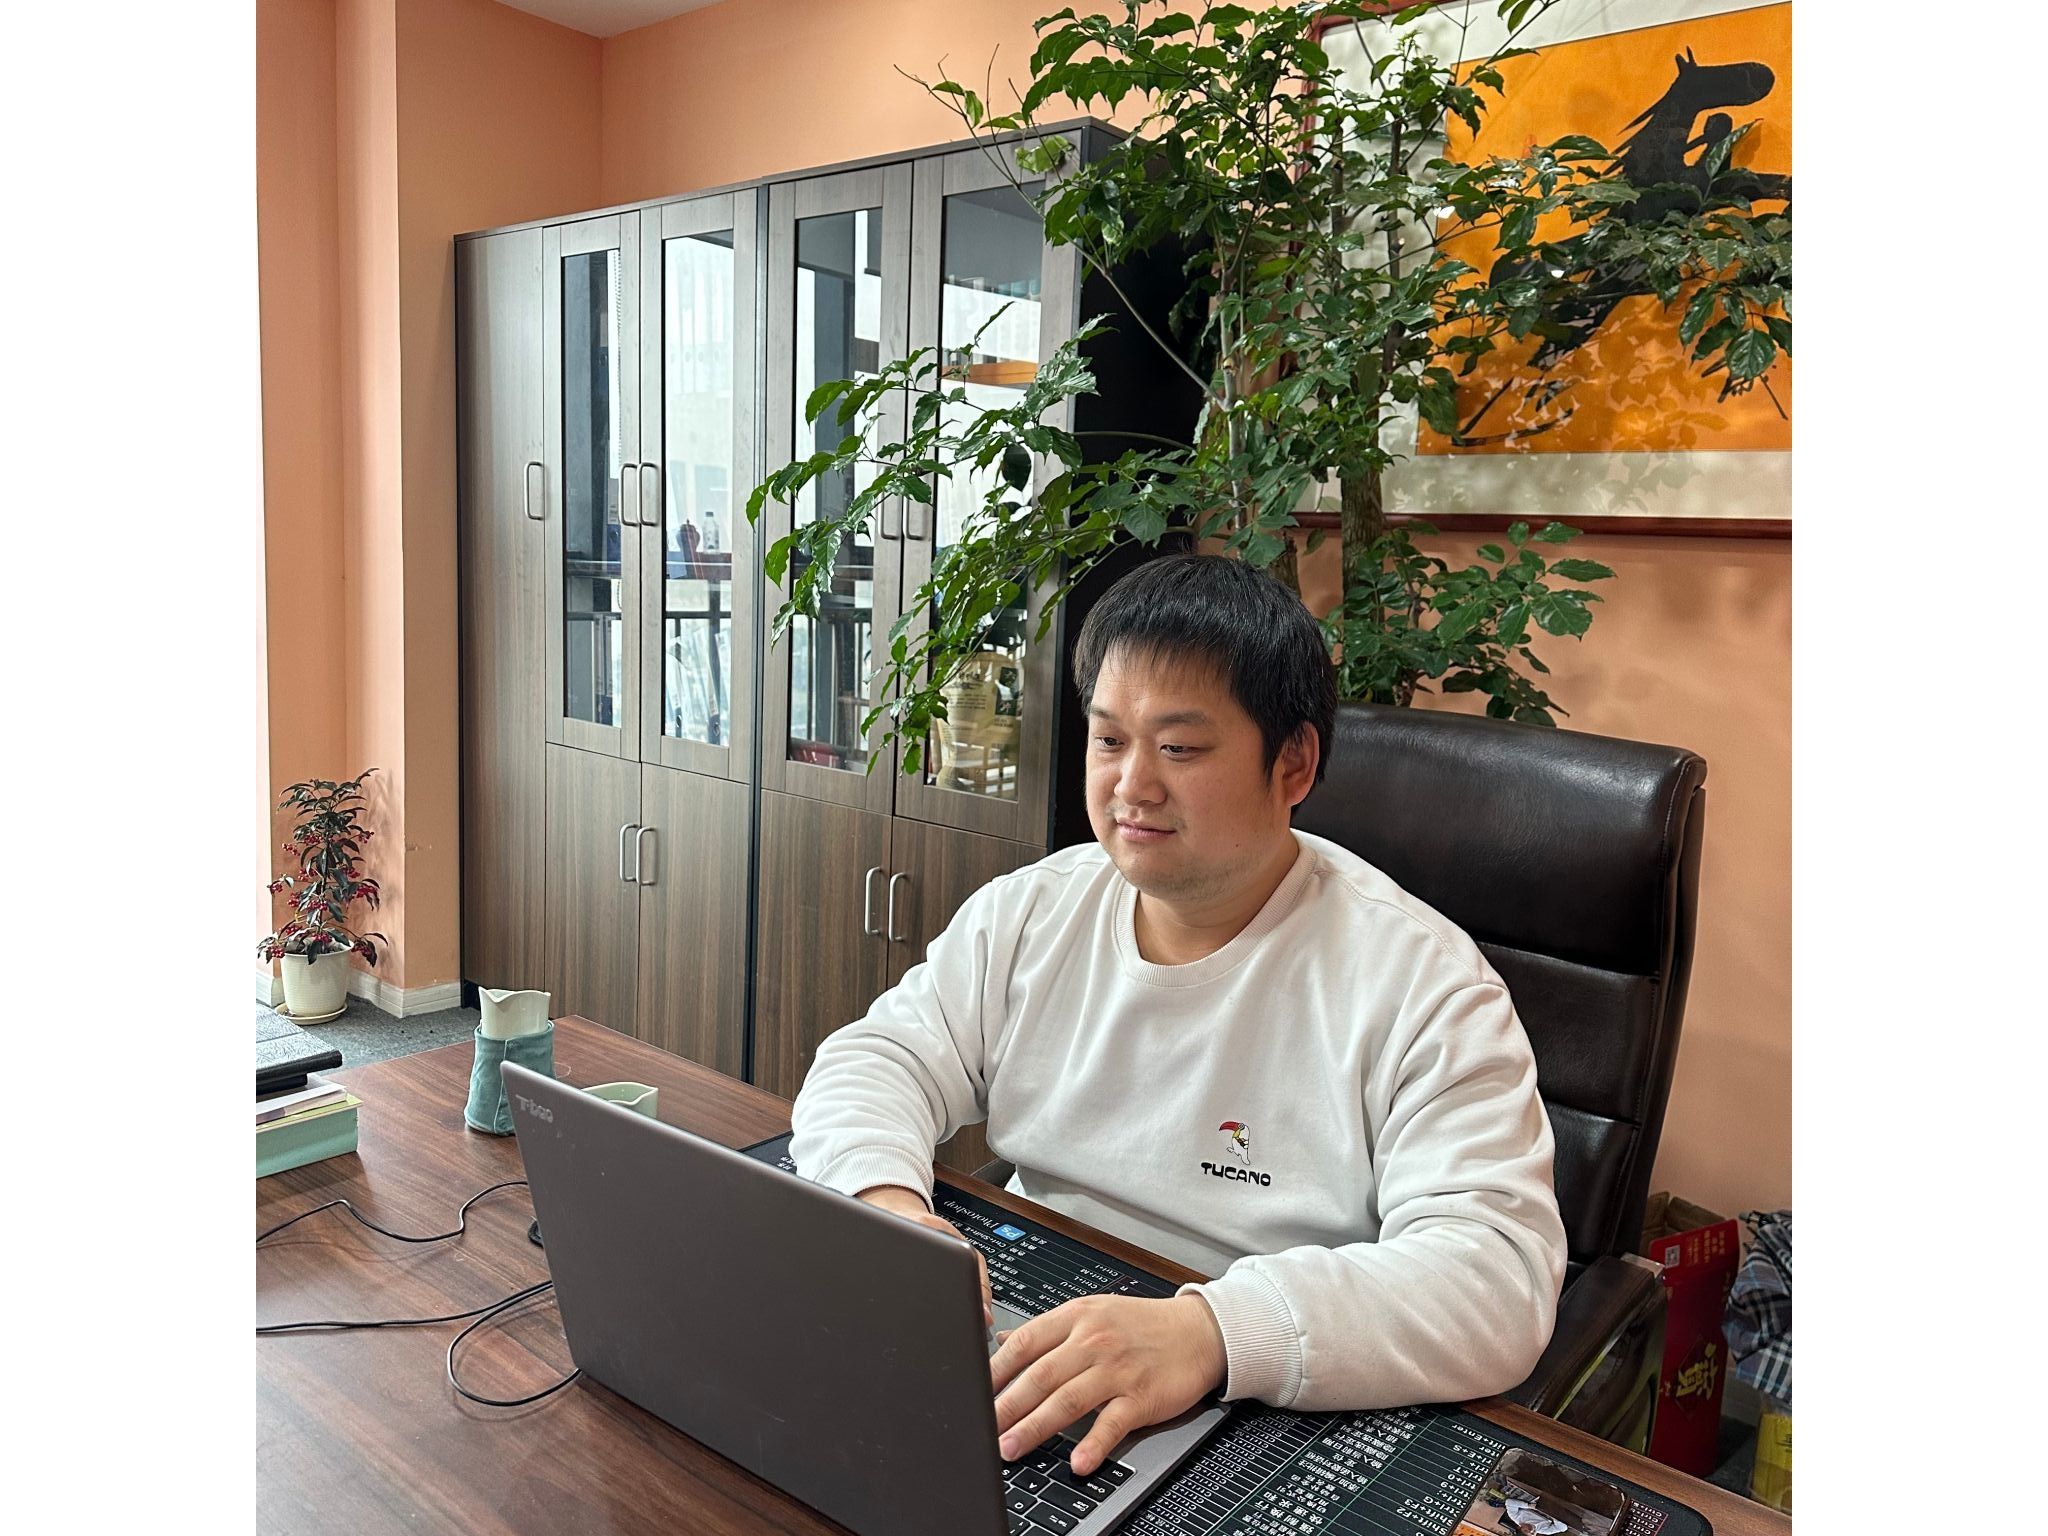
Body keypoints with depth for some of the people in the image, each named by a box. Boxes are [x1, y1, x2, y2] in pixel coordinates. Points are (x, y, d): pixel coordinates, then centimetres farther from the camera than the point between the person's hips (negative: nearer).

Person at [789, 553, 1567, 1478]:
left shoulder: (1420, 984, -13)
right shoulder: (1028, 914, 5)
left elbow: (1497, 1275, -22)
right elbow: (877, 1061, 5)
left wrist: (1209, 1331, -37)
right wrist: (886, 1201, -19)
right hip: (1022, 1390, 5)